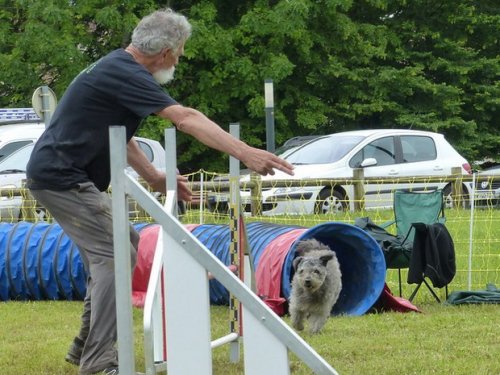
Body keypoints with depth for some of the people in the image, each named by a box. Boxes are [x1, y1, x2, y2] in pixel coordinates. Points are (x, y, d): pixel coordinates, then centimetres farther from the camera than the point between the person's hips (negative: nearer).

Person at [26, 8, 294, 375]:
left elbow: (118, 134, 21)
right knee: (114, 255, -14)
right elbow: (186, 119, -28)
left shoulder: (120, 67, 12)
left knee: (122, 246, 16)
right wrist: (246, 154, -33)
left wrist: (155, 177, 13)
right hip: (61, 176, -10)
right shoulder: (124, 75, -19)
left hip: (66, 173, 10)